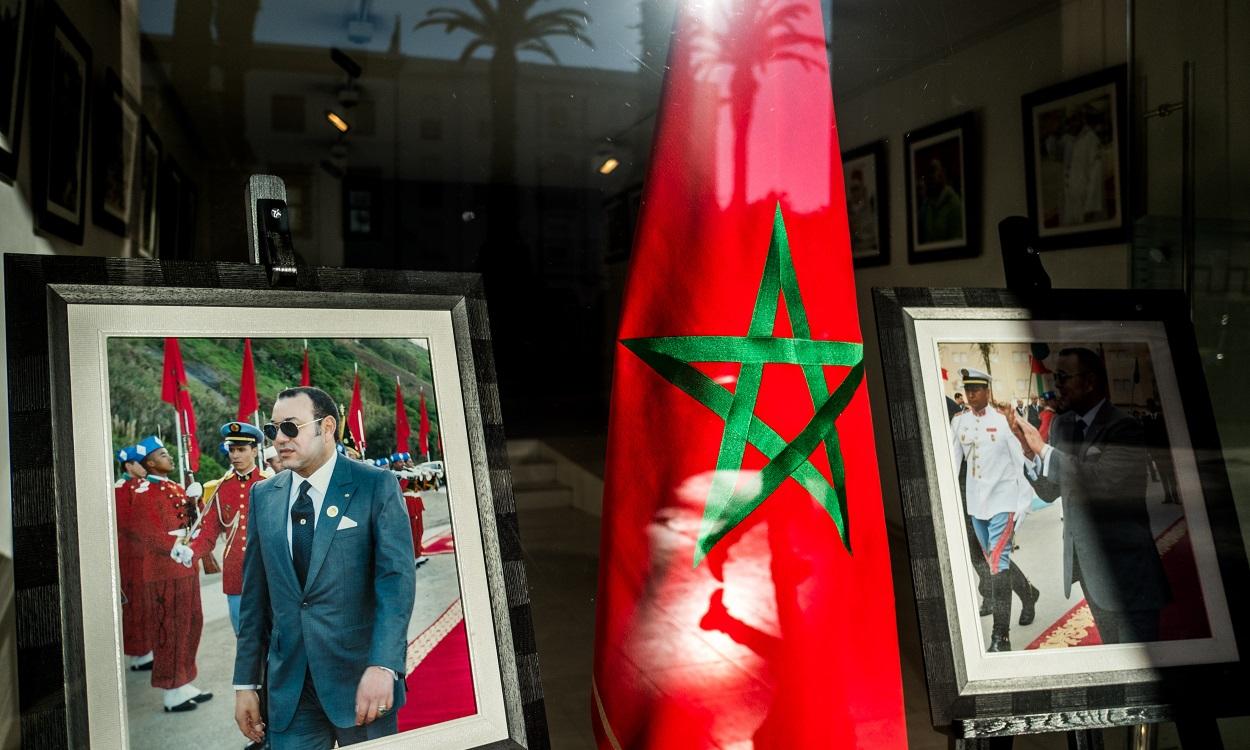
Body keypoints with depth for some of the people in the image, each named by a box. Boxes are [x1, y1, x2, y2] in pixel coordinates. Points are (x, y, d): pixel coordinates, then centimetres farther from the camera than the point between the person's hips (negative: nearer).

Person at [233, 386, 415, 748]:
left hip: (361, 678, -3)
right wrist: (245, 682, 8)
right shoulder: (263, 496, 8)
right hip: (289, 686, 4)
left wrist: (382, 665, -24)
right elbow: (255, 593, 10)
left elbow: (397, 578, -13)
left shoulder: (376, 486, -6)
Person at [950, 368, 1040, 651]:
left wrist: (1022, 498, -2)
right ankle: (1028, 594, 46)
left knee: (998, 560, -14)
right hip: (975, 500, 5)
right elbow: (952, 460, 6)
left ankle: (1000, 635, -12)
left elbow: (1019, 458, -3)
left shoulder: (1003, 420, -8)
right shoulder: (959, 422, 3)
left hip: (1002, 498, -5)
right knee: (994, 559, 16)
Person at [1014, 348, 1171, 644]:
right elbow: (1050, 492, 8)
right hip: (1084, 561, 7)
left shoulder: (1123, 428, -14)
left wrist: (1043, 449, -21)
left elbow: (1101, 480, -29)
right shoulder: (1060, 425, 7)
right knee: (1111, 648, 18)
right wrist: (1029, 452, -9)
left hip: (1123, 562, -7)